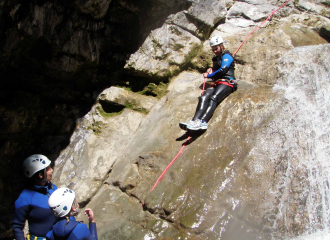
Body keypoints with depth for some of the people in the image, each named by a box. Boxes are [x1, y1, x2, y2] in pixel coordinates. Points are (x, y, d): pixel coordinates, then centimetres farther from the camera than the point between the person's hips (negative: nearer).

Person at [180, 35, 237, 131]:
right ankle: (195, 120, -45)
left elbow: (223, 70, -8)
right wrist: (211, 70, 17)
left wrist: (209, 75, 3)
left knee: (213, 98, -33)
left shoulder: (226, 55, 6)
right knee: (203, 98, -24)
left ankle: (203, 121, -52)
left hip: (227, 82, -7)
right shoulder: (216, 58, 32)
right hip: (216, 83, 7)